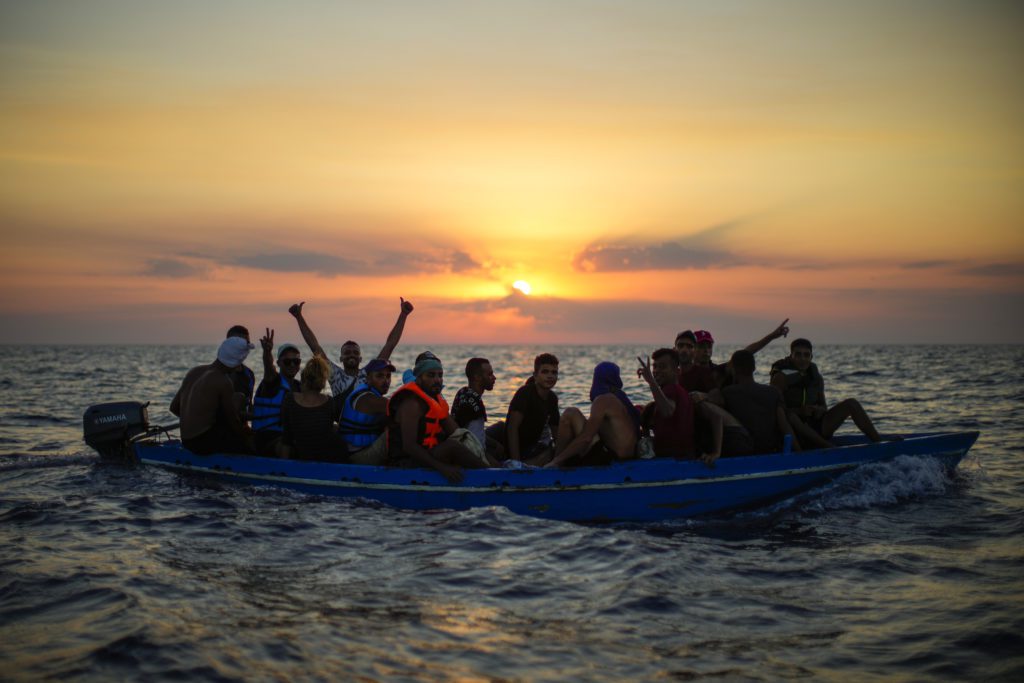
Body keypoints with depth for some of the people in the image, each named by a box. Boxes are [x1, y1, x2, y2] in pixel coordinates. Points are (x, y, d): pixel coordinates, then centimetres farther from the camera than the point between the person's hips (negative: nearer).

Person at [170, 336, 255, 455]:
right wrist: (248, 436, 11)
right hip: (205, 442, -8)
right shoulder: (223, 382, -15)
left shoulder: (194, 372, 9)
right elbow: (234, 422, -8)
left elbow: (174, 407, 15)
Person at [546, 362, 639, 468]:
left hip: (610, 459, -9)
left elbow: (586, 438, -18)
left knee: (570, 414, -9)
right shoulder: (622, 399, 15)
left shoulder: (603, 400, -10)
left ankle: (557, 462, -2)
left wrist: (557, 460, -11)